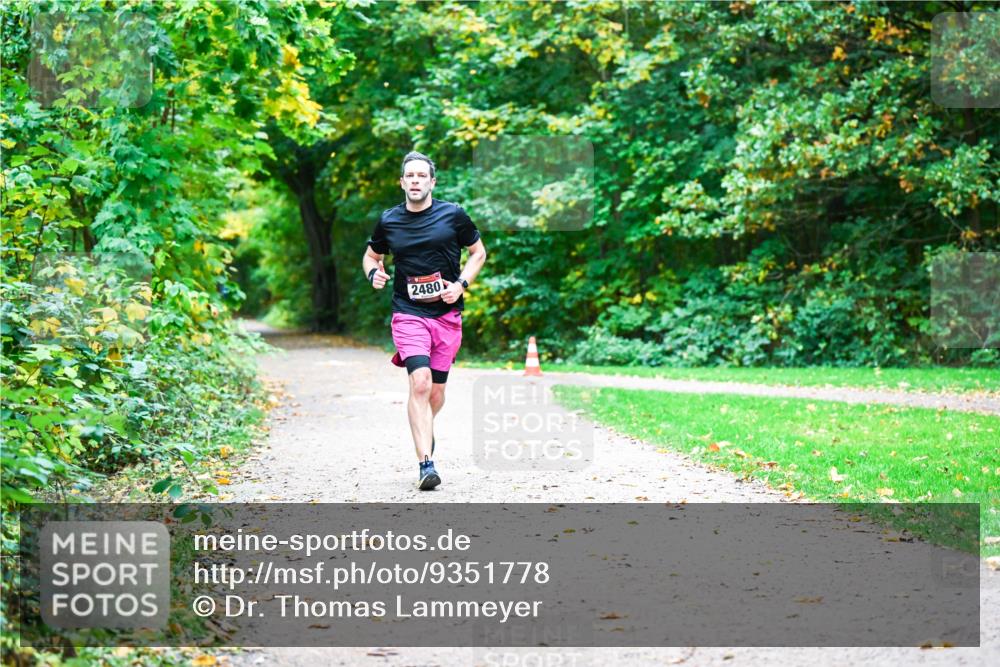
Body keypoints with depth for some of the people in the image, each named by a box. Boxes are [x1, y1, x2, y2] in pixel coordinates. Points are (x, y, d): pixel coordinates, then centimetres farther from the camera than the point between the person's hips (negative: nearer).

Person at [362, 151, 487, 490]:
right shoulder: (388, 221, 3)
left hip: (447, 314, 1)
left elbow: (478, 252, 11)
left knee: (436, 391, 9)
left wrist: (461, 284, -4)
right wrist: (374, 274, -4)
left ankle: (423, 430, 43)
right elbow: (372, 255, 19)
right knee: (420, 382, -20)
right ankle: (426, 464, -21)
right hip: (408, 314, -1)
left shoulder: (453, 214, 0)